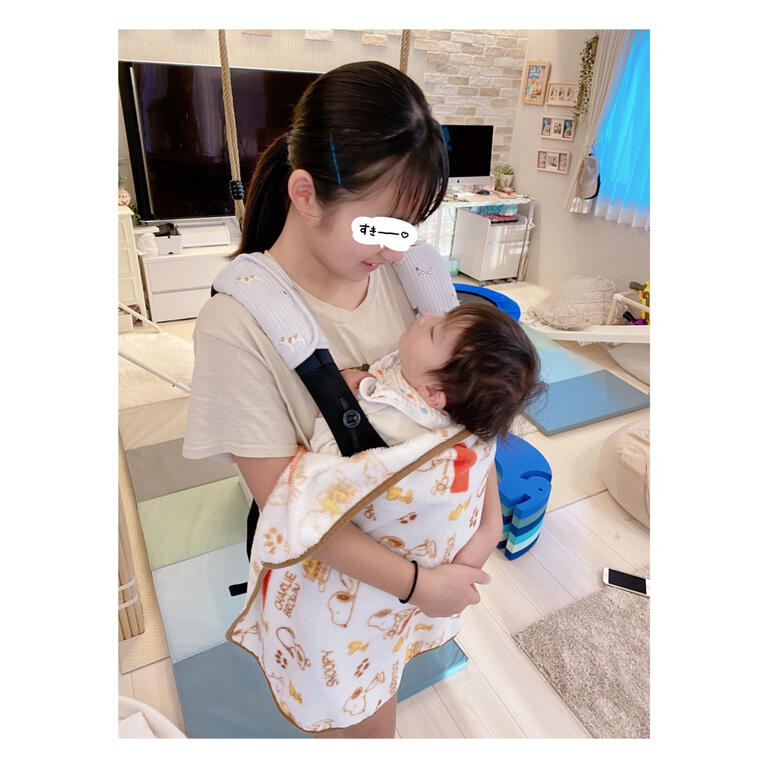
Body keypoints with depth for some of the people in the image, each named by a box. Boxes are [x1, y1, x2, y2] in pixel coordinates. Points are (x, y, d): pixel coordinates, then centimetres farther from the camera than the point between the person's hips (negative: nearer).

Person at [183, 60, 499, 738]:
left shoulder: (399, 271, -14)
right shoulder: (237, 325, -29)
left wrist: (490, 511, -10)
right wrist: (419, 584, -23)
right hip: (334, 554, -4)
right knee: (365, 718, 22)